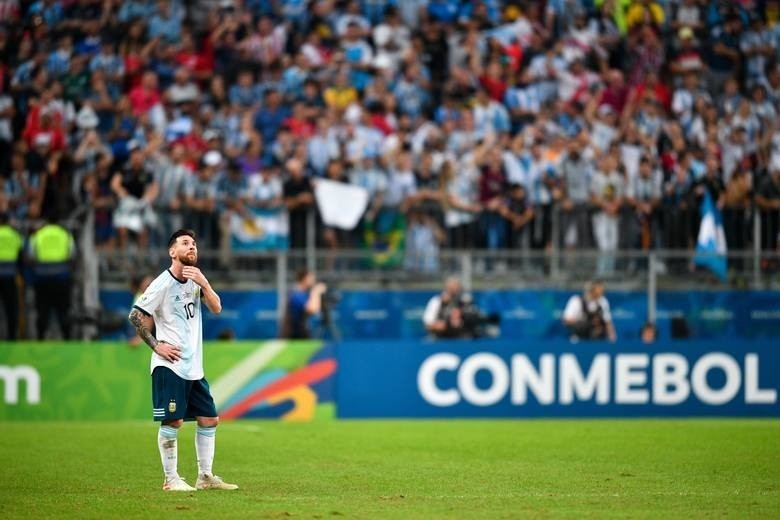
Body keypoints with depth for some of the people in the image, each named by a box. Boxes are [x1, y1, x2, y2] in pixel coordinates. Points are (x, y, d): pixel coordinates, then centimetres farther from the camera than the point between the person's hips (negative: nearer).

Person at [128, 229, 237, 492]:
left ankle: (205, 477, 16)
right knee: (172, 421, -7)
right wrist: (156, 345, -11)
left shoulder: (196, 279, 10)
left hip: (194, 367, 8)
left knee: (209, 419, 8)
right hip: (170, 365, -8)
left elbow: (216, 308, 2)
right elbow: (135, 315, -10)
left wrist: (203, 283, -13)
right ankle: (171, 479, 1)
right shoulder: (163, 283, -11)